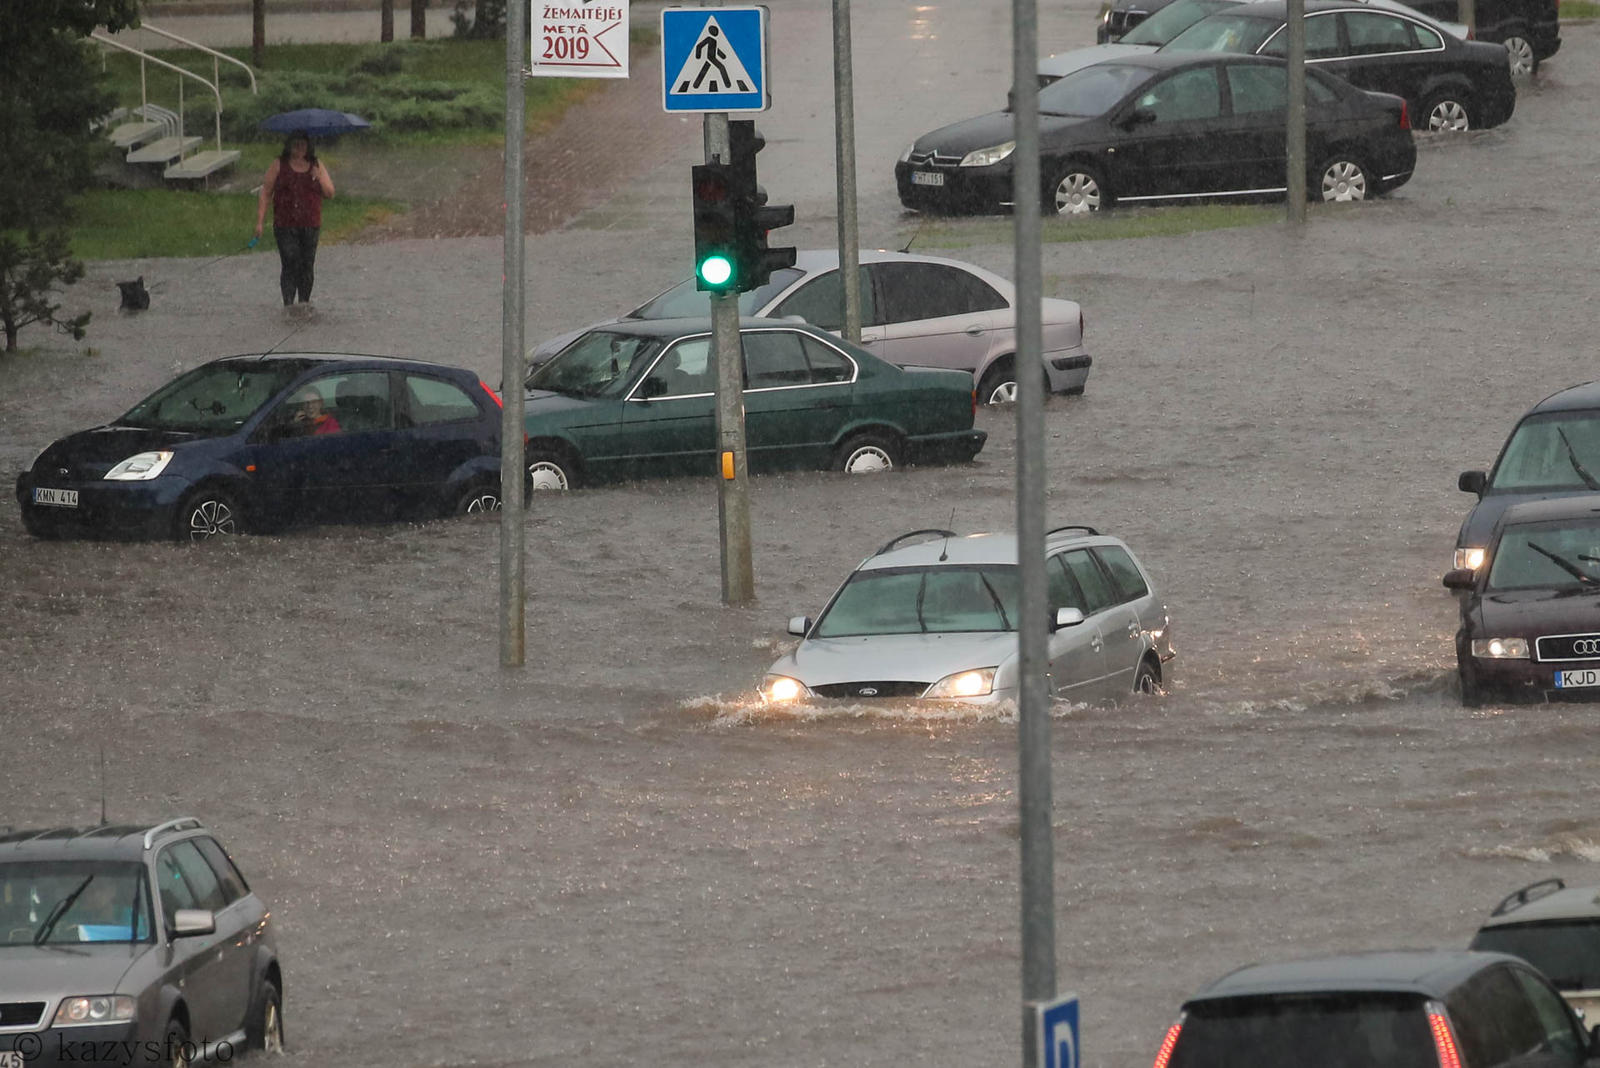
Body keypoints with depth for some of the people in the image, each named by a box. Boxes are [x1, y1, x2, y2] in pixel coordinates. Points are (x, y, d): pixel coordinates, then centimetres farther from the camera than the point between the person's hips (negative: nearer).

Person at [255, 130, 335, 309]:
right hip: (285, 226, -3)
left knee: (307, 266, 7)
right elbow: (266, 193, 2)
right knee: (290, 264, -12)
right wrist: (260, 221, -5)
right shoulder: (279, 165, 3)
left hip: (310, 225, 3)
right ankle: (288, 304, -13)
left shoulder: (317, 166, 9)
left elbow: (329, 193, 8)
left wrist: (319, 178, -11)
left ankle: (304, 301, 20)